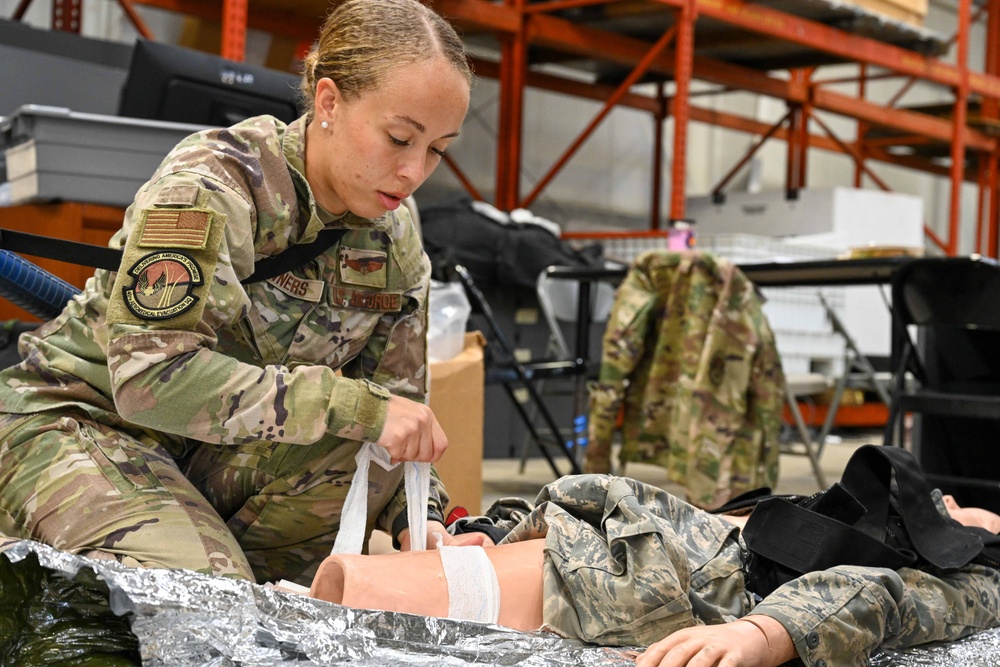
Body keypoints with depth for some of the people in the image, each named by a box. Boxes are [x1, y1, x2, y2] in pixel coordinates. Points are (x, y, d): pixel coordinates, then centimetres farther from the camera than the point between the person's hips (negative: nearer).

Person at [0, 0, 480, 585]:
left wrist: (416, 518, -21)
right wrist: (357, 406, -36)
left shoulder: (396, 243, -3)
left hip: (218, 453, 6)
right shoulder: (208, 182, -23)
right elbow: (149, 374, -33)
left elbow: (396, 404, 0)